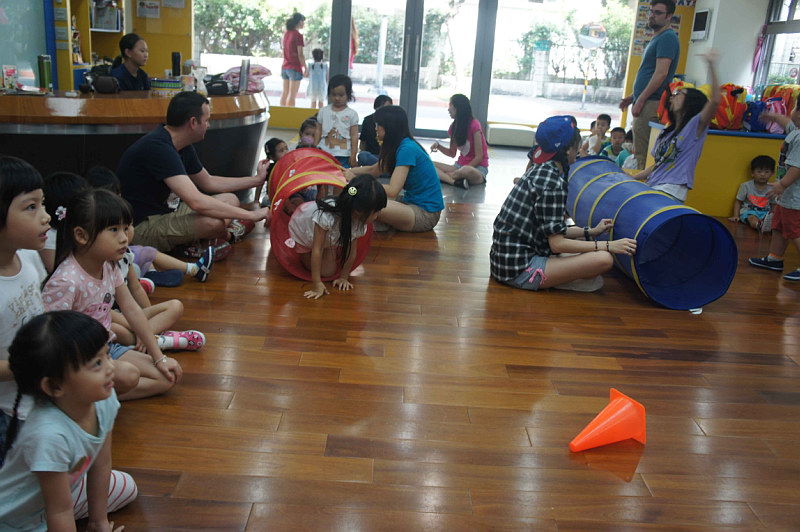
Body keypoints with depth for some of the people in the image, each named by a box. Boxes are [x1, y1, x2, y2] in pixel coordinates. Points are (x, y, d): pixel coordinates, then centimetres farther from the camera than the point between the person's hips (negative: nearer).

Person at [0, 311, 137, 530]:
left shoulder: (104, 400, -21)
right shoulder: (50, 435, -40)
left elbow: (101, 464, -7)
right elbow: (60, 512, -28)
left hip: (66, 486, 7)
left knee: (127, 487, 15)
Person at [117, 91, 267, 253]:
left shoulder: (183, 148, 6)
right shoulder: (158, 147, -24)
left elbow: (208, 182, 23)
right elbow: (196, 202, -33)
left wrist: (256, 180, 21)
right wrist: (251, 215, -27)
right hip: (139, 229, -10)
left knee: (230, 199, 12)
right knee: (213, 222, -32)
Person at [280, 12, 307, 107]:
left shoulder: (286, 34, 8)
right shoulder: (298, 35, -12)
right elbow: (300, 54, -14)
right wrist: (305, 68, -7)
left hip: (285, 67, 7)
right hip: (295, 68, -7)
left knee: (285, 93, 12)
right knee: (292, 95, -4)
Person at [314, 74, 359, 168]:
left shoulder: (352, 114, 0)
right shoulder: (323, 111, 7)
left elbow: (354, 135, -1)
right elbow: (318, 131, 11)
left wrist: (353, 155, -6)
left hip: (342, 155, -2)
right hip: (324, 152, 2)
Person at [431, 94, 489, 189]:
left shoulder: (474, 125, -14)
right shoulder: (454, 126, 5)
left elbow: (479, 157, -14)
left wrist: (461, 171, -18)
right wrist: (438, 145, -3)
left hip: (478, 168, -7)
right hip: (460, 166, 7)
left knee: (467, 171, -43)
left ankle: (442, 176, -17)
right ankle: (455, 182, -31)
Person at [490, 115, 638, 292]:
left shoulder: (539, 171, 11)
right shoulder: (552, 182, -17)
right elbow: (557, 244, -17)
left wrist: (591, 232, 17)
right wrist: (609, 245, -13)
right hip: (519, 270, -10)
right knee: (604, 259, -18)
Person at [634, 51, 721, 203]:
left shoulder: (695, 126, -2)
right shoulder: (667, 133, 22)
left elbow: (715, 101, -18)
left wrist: (711, 65, -21)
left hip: (670, 192, -8)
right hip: (653, 187, 8)